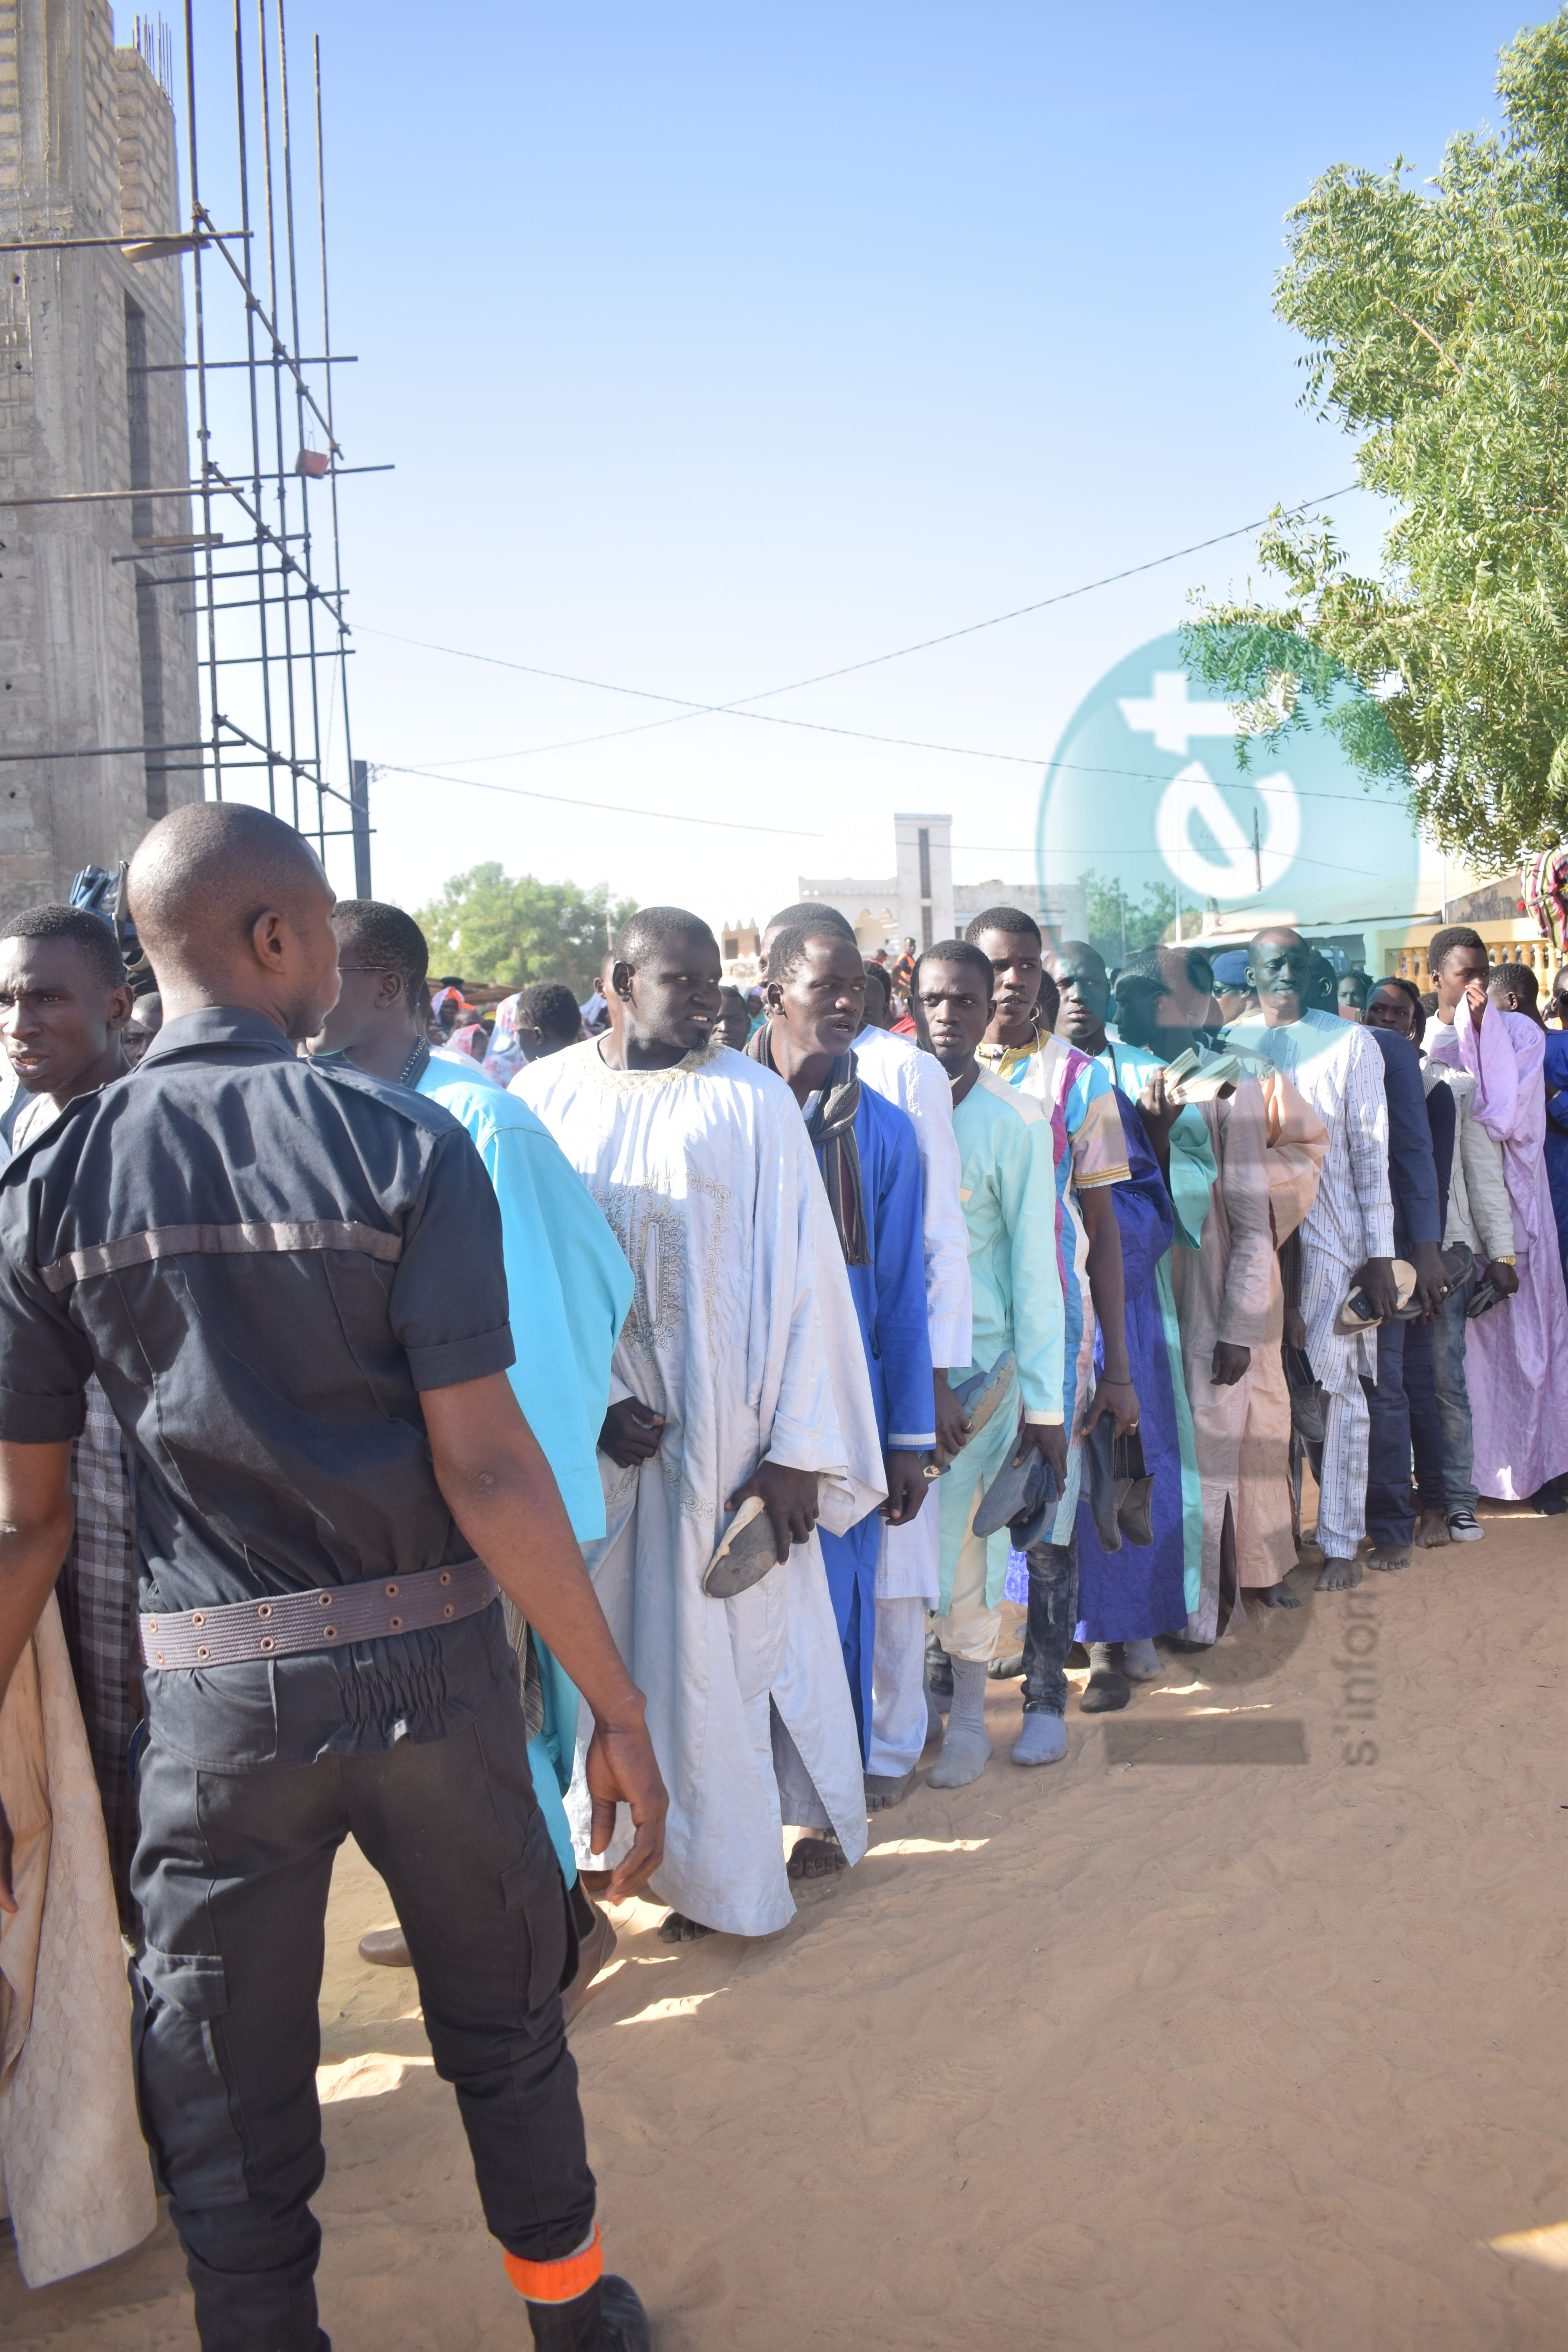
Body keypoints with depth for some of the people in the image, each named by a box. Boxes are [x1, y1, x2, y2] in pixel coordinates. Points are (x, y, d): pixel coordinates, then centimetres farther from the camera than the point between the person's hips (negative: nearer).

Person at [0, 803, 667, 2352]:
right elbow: (484, 1469, -15)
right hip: (430, 1664, 0)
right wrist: (617, 1706, -7)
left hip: (214, 1696, 1)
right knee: (503, 2022, 23)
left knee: (227, 2100, 16)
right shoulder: (403, 1147, -12)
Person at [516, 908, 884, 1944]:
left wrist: (798, 1449, -10)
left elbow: (800, 1275, -5)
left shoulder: (753, 1101, -4)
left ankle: (724, 1870, 23)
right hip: (588, 1425, 2)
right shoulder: (548, 1098, 0)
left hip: (724, 1425, -1)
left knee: (720, 1636, 7)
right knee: (602, 1633, 11)